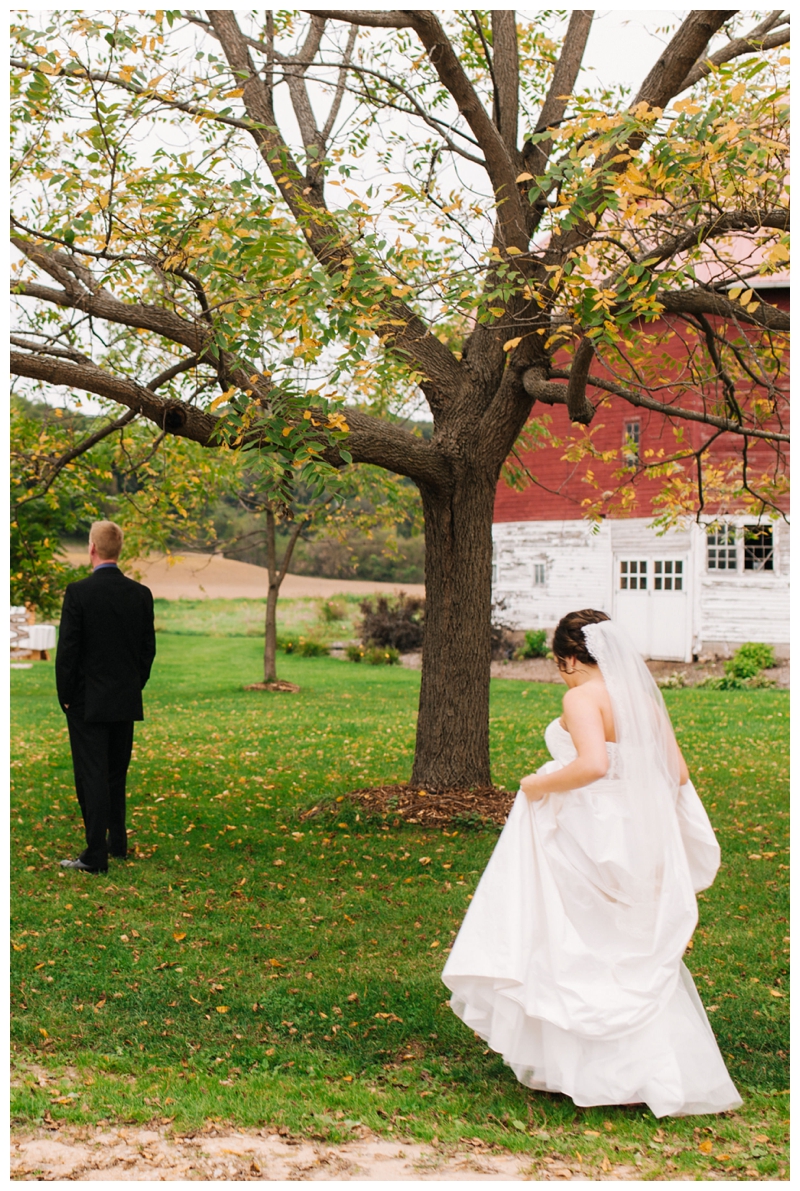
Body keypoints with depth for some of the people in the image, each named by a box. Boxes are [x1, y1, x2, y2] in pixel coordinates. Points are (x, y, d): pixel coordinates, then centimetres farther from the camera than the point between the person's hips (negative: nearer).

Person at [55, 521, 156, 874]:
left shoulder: (78, 592, -14)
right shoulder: (141, 594, 0)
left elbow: (67, 649, -13)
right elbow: (148, 649, 6)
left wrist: (66, 696, -2)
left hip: (87, 702, -5)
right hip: (127, 701, 5)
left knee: (92, 776, -2)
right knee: (117, 774, 18)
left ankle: (96, 855, -4)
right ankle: (117, 842, 29)